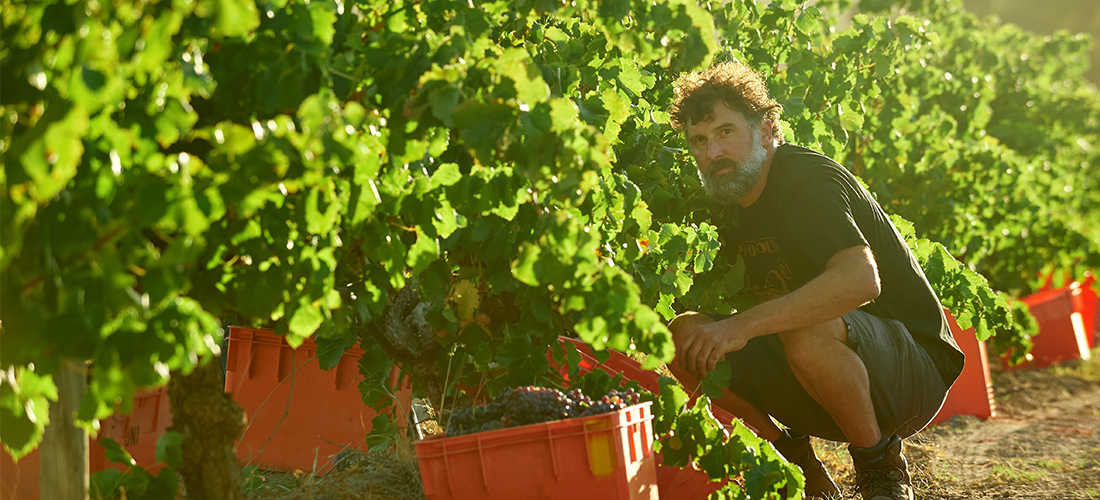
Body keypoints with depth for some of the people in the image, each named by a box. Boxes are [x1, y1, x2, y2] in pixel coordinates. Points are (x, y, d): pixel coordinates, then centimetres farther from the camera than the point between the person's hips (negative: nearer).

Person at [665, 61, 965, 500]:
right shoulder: (731, 204, 7)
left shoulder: (809, 178, -19)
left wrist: (744, 325, -40)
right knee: (685, 334, -9)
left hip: (912, 377, -7)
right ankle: (794, 460, 6)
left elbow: (861, 279, -36)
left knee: (809, 330, -39)